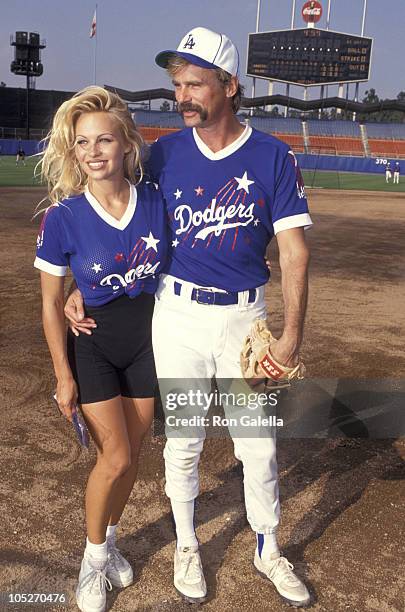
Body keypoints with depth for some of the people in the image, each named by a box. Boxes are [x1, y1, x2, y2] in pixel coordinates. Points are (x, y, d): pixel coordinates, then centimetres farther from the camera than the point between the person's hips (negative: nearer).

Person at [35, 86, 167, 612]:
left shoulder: (155, 199, -11)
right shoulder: (62, 218, -18)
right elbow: (51, 303, -9)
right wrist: (64, 375, -8)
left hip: (146, 340, 3)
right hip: (92, 345, -3)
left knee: (131, 454, 13)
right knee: (115, 457, -2)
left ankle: (109, 539, 40)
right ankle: (94, 557, 26)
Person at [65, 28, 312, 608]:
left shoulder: (273, 157, -5)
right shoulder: (165, 153, -1)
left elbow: (294, 249, -8)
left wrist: (293, 331, -16)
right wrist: (83, 286, -2)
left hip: (245, 316, 0)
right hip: (178, 315, 1)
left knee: (259, 445, 10)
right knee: (183, 441, 12)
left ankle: (267, 548, 35)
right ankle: (186, 544, 37)